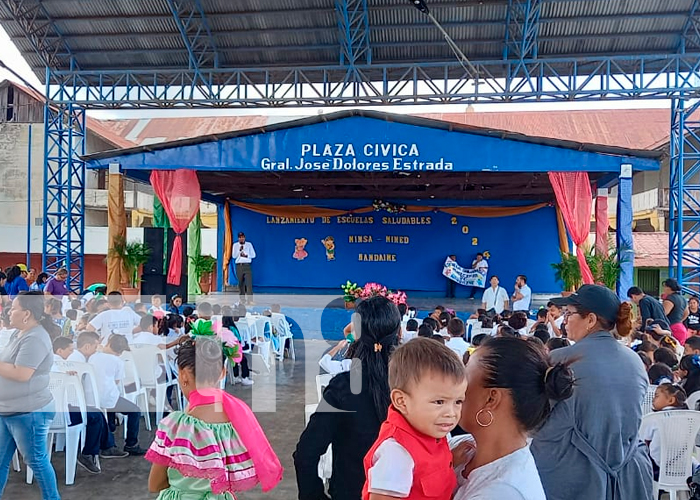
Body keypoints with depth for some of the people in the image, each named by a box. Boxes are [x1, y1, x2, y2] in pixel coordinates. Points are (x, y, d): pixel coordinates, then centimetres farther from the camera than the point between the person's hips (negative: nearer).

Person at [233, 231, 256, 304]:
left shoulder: (249, 244, 6)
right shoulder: (235, 245, 8)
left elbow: (253, 255, 6)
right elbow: (234, 256, 1)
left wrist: (246, 256, -10)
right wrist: (239, 250, -13)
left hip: (247, 265, -1)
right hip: (239, 266, 1)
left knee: (249, 283, -10)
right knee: (241, 283, 3)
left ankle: (250, 300, -13)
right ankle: (242, 300, 10)